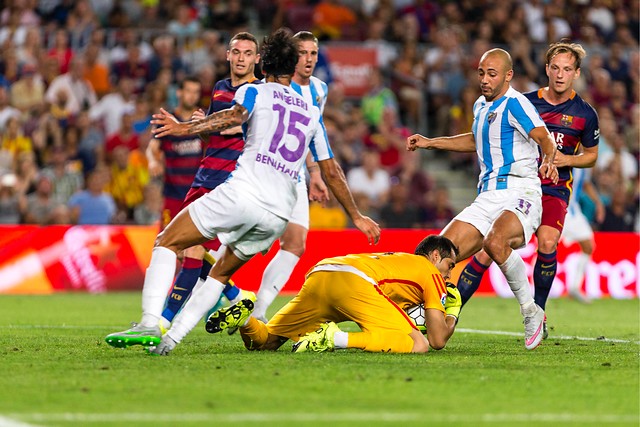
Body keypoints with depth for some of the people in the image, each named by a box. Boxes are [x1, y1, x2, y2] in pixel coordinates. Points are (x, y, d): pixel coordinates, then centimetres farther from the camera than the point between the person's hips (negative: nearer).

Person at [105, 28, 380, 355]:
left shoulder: (254, 92, 10)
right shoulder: (312, 113, 24)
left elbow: (235, 116, -14)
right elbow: (331, 172, 25)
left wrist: (185, 129, -21)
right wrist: (356, 216, 32)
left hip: (241, 193, -5)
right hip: (278, 215, 5)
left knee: (167, 243, 4)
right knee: (220, 274, 21)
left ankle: (150, 324, -16)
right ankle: (170, 339, 8)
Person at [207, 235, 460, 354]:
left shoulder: (395, 259, 40)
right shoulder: (430, 272, 19)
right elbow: (438, 340, 14)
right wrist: (451, 317, 34)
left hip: (318, 273, 8)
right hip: (354, 281, -7)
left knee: (263, 341, 22)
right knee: (418, 345, -13)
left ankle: (244, 317, -14)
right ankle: (335, 339, -29)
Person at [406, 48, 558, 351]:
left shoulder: (514, 104, -8)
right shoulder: (481, 106, 18)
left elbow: (544, 138, -21)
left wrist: (548, 160, -43)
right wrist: (431, 143, 34)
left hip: (520, 193, -8)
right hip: (487, 198, 8)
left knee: (495, 242, -36)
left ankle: (531, 312, -19)